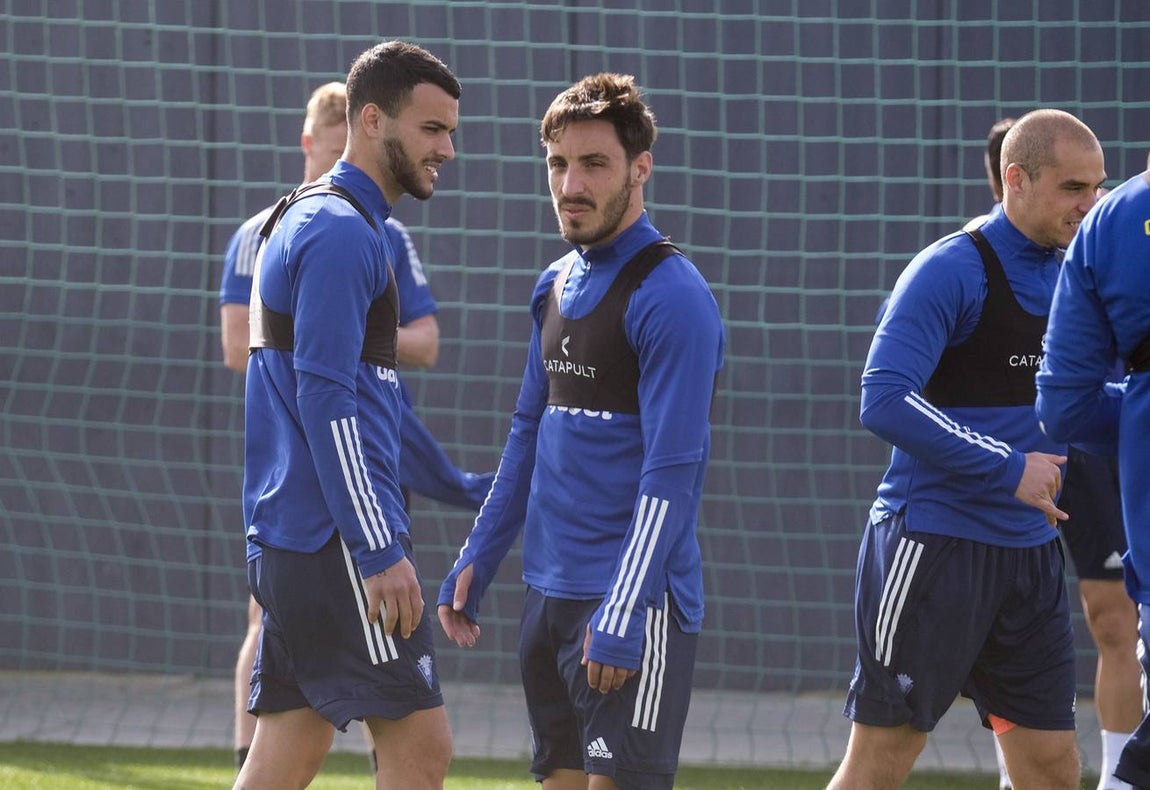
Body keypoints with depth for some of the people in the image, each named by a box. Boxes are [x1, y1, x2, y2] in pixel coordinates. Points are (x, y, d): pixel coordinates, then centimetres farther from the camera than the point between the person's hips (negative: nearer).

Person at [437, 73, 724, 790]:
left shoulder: (671, 295, -12)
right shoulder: (557, 285, 13)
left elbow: (672, 470, -17)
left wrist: (622, 615, -21)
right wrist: (475, 564, 18)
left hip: (632, 598, -8)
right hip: (550, 591, 8)